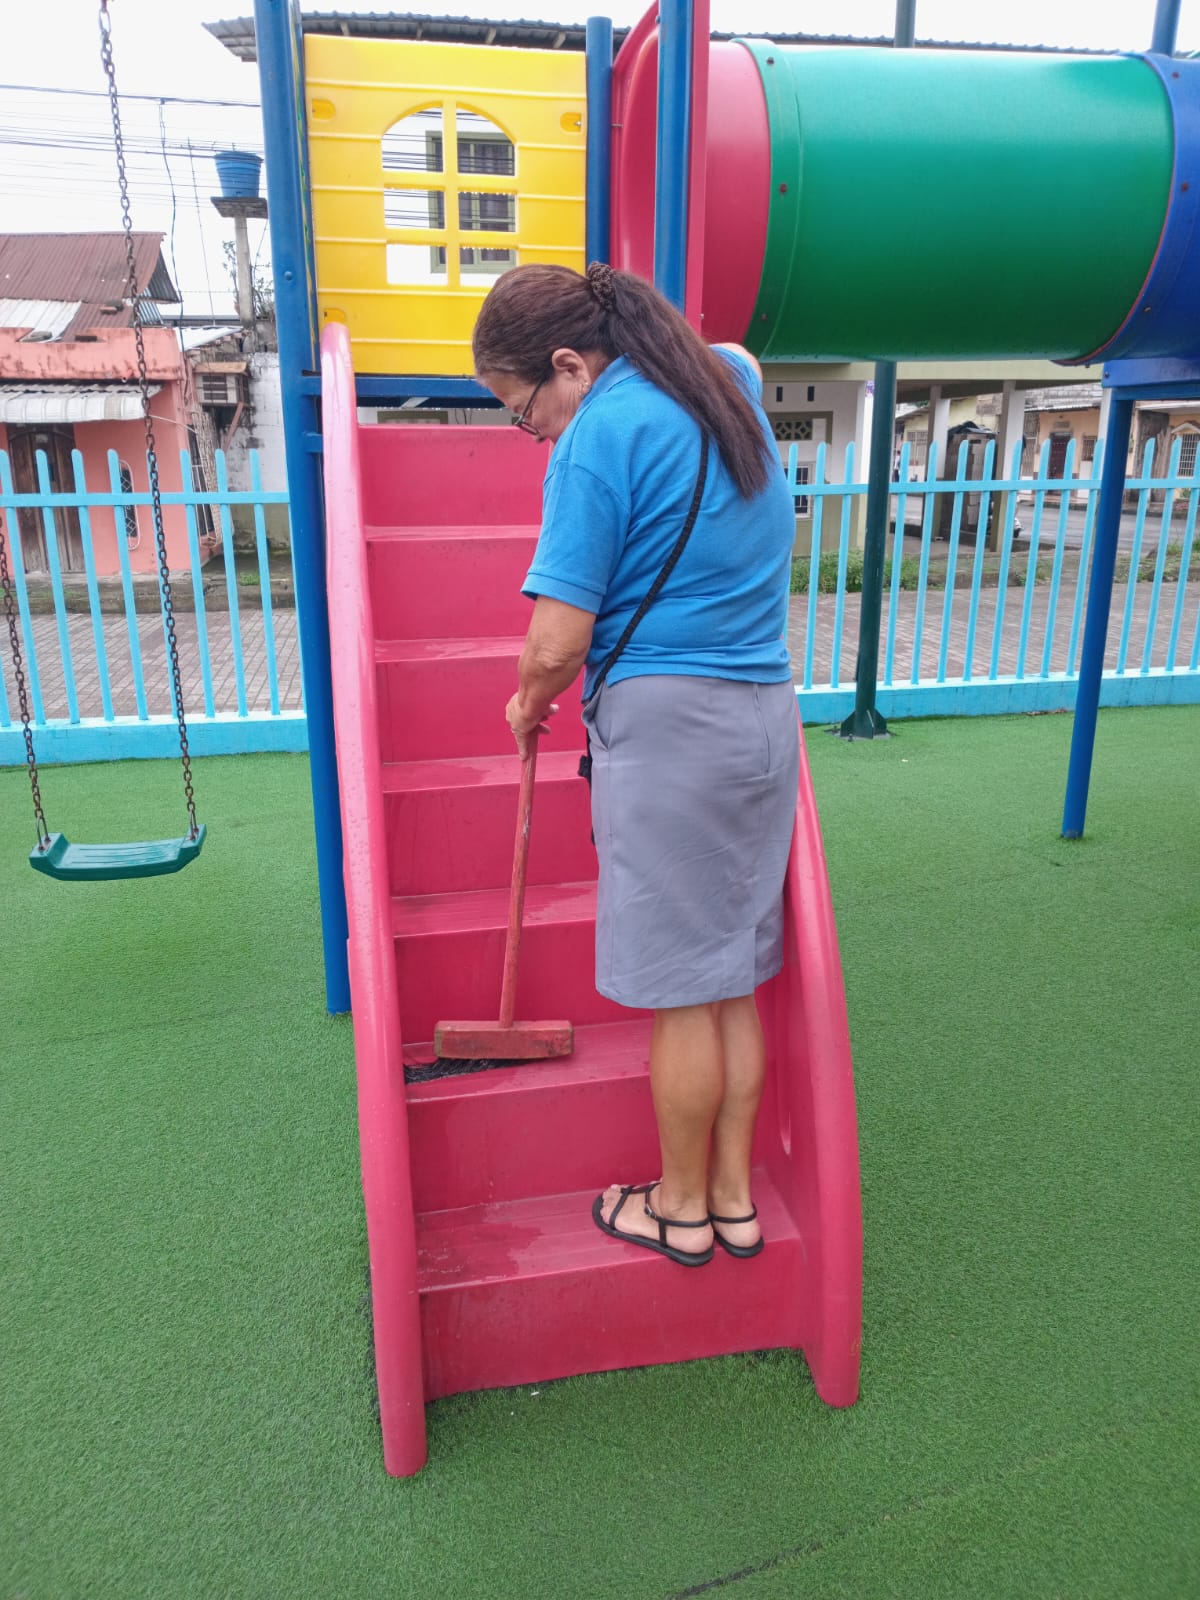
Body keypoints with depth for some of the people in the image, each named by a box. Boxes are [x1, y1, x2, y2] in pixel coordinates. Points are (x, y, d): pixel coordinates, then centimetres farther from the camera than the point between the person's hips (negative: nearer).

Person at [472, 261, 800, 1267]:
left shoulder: (603, 433, -12)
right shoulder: (730, 382, 13)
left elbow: (557, 644, -15)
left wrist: (529, 708, 4)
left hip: (667, 724, -8)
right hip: (768, 716, 9)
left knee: (682, 987, 5)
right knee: (733, 978, 15)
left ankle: (683, 1209, 23)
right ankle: (735, 1198, 28)